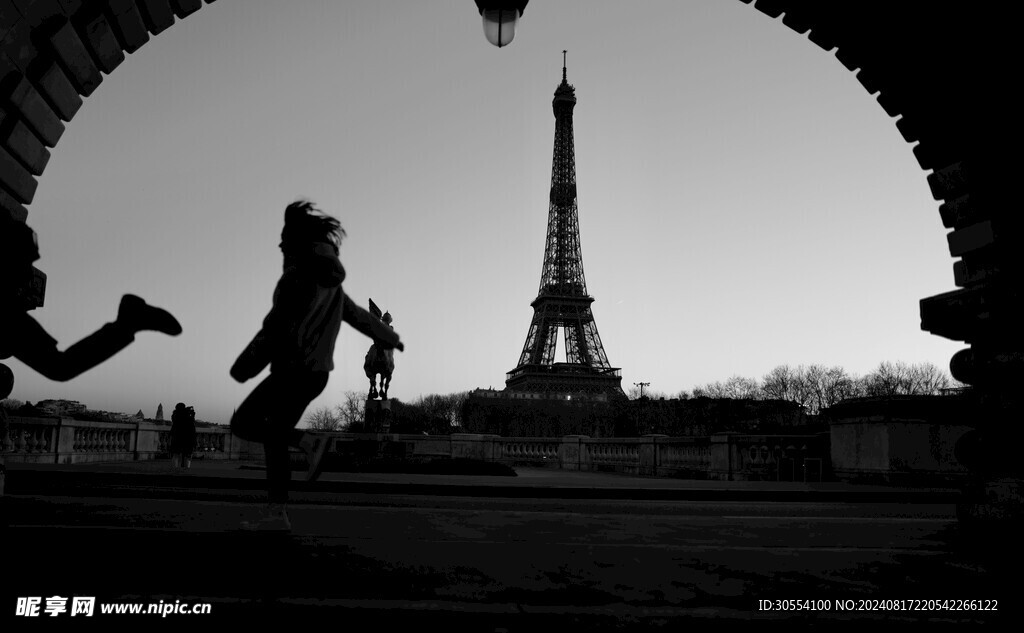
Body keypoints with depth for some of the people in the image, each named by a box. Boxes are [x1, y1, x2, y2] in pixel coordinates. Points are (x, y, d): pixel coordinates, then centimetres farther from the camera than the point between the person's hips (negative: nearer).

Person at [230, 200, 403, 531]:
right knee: (273, 438, 12)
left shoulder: (299, 277, -13)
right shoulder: (331, 284, 15)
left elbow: (276, 327, -19)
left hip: (293, 370, -9)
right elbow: (360, 316, 26)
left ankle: (308, 442, -13)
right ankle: (276, 514, 8)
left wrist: (245, 365, -15)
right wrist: (390, 338, 42)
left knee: (243, 424, -1)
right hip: (317, 372, 9)